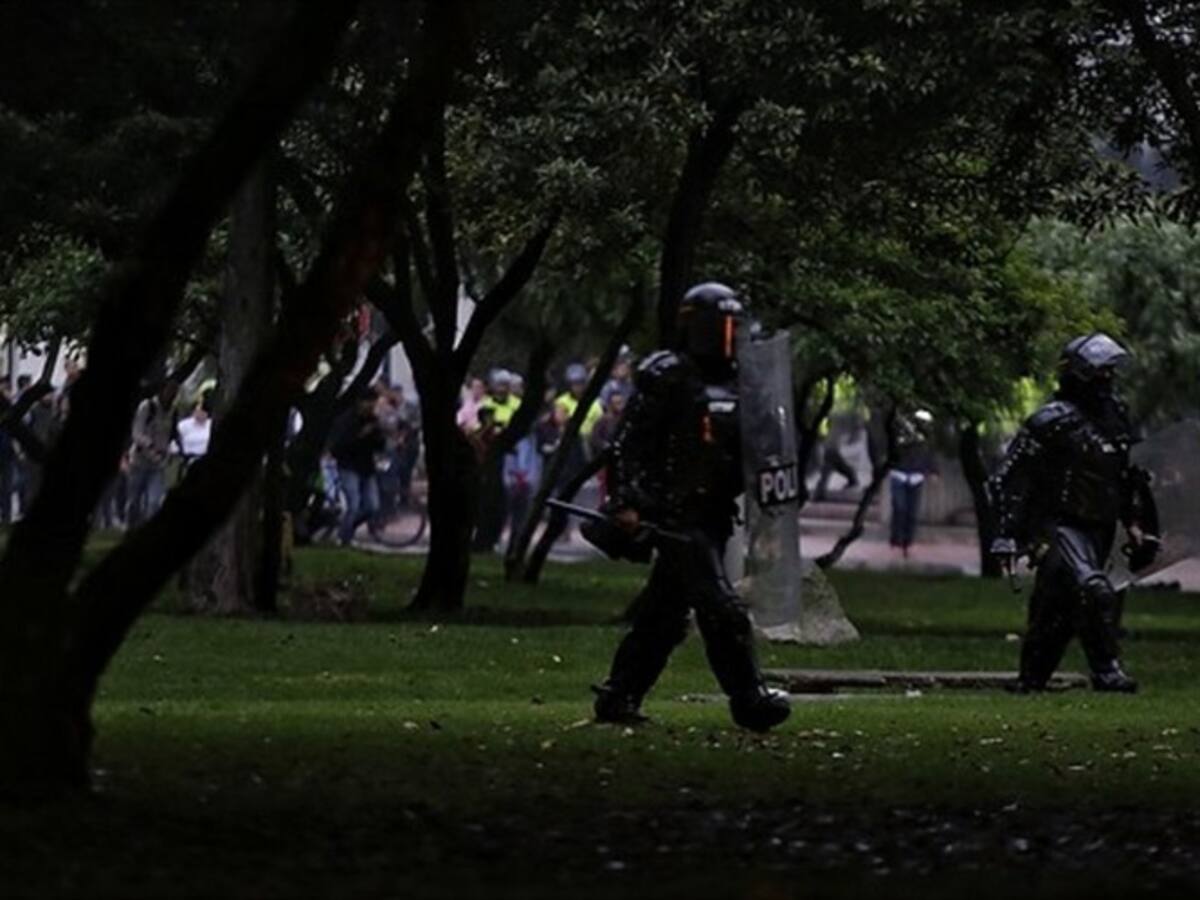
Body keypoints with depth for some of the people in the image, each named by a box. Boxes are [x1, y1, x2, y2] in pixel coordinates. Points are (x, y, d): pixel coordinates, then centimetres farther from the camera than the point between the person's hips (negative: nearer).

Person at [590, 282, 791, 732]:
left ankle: (618, 697, 18)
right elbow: (628, 444, -11)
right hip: (676, 514, -8)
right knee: (720, 608, -13)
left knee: (663, 613, 11)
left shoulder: (737, 383, 15)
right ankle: (748, 699, -13)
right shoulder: (665, 379, -8)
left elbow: (751, 450, 25)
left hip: (713, 517, 8)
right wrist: (626, 502, -19)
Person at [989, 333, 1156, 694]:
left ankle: (1030, 681, 19)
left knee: (1057, 609, 11)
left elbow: (1124, 475, 24)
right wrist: (1007, 537, -16)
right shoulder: (1051, 421, -14)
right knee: (1095, 593, -23)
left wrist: (1132, 522, 18)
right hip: (1057, 527, -7)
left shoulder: (1114, 416, 10)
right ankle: (1106, 671, -18)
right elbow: (1009, 478, -13)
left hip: (1096, 529, 7)